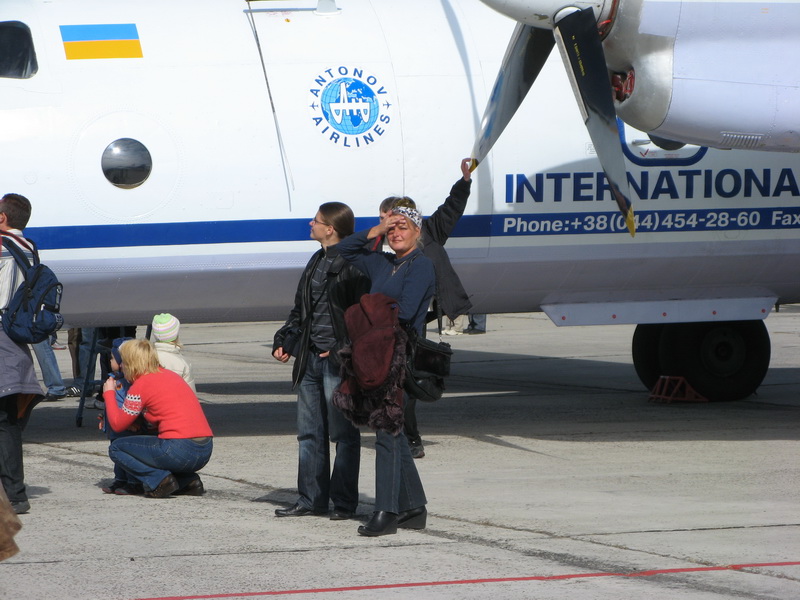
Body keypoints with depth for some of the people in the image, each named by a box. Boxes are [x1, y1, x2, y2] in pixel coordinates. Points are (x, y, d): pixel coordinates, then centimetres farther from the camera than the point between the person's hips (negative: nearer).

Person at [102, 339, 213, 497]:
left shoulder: (141, 385, -4)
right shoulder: (170, 375, 19)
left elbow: (118, 424, 2)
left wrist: (109, 393, 16)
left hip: (180, 451, -8)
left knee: (116, 448, 8)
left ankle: (159, 479, -8)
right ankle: (189, 481, 13)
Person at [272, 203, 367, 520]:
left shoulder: (353, 265, -11)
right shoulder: (317, 262, 15)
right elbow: (300, 311, 22)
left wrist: (343, 350, -18)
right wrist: (284, 341, 11)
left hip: (338, 362, -8)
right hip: (310, 359, 9)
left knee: (343, 434, 0)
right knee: (309, 433, 11)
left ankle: (344, 502, 6)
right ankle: (311, 499, 17)